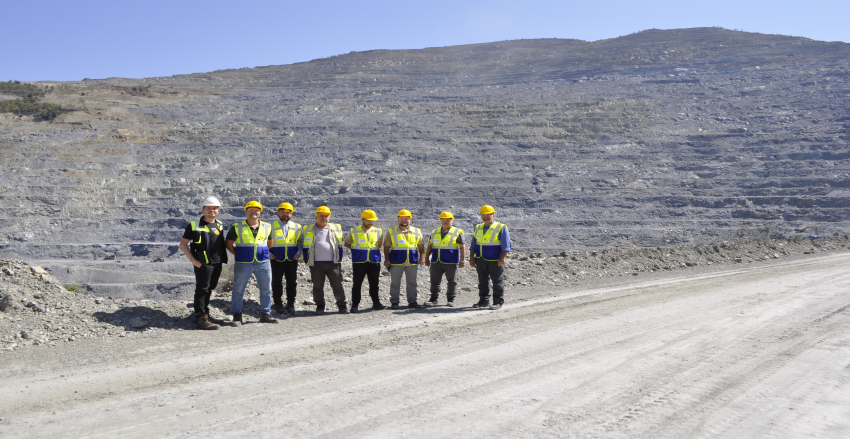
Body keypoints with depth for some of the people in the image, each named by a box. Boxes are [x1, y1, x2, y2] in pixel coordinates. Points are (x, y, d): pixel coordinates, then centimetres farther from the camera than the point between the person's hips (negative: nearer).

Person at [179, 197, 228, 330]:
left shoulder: (219, 225, 15)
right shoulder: (194, 225, -3)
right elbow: (183, 244, -4)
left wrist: (222, 260, 14)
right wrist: (193, 260, -12)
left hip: (217, 264, 6)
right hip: (203, 264, -6)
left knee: (209, 289, 15)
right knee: (202, 290, -6)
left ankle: (204, 315, 26)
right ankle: (201, 319, -6)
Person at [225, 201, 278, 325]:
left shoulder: (267, 227, 9)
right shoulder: (237, 227, 1)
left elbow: (269, 243, 22)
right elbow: (229, 244, 7)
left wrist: (263, 253, 11)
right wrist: (238, 254, -1)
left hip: (263, 263, 3)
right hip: (243, 264, -2)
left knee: (266, 289, 6)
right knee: (238, 290, 1)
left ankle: (265, 314, 18)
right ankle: (237, 316, 10)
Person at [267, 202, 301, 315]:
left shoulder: (296, 227, 10)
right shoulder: (271, 226, 3)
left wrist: (298, 253, 1)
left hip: (292, 260, 2)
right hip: (277, 260, -2)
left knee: (292, 283, 4)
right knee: (277, 283, 3)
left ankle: (291, 305, 15)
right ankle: (278, 305, 13)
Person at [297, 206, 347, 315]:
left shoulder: (336, 228, 11)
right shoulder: (308, 230, 8)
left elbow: (340, 244, 23)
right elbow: (300, 242, 19)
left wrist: (339, 258, 16)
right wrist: (306, 259, 13)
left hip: (333, 262, 0)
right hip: (316, 263, 0)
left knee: (337, 285, 0)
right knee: (317, 286, 4)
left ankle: (342, 305, 10)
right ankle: (320, 307, 15)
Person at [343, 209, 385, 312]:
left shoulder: (378, 231, 7)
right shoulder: (354, 232, 0)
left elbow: (380, 243, 23)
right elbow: (346, 243, 12)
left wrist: (374, 249, 9)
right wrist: (356, 250, 4)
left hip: (374, 262, 2)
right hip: (359, 262, -2)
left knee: (374, 284, 7)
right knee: (357, 284, 1)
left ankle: (376, 303, 17)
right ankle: (355, 305, 8)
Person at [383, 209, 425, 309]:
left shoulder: (417, 232, 9)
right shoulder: (391, 232, 2)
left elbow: (421, 245, 14)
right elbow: (386, 247, 3)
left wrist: (422, 257, 3)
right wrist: (387, 259, -4)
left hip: (412, 262, 2)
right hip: (396, 262, -2)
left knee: (412, 282, 7)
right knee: (395, 283, 1)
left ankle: (412, 301, 16)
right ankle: (394, 302, 9)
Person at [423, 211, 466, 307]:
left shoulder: (457, 232, 0)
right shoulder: (434, 232, 12)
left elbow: (462, 247, -2)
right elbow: (429, 246, 16)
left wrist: (462, 260, -8)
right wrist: (426, 258, 11)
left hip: (451, 263, -3)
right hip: (436, 262, 3)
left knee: (452, 282, 4)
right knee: (435, 281, 5)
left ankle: (451, 300, 13)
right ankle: (433, 299, 13)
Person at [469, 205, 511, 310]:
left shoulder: (501, 228, -4)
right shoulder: (478, 228, 14)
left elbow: (506, 246, -8)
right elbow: (473, 245, 17)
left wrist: (502, 258, -16)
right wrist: (471, 258, 10)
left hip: (495, 261, -5)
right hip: (481, 260, 5)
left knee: (497, 282, 0)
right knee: (482, 281, 10)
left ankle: (498, 302, 5)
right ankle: (484, 301, 19)